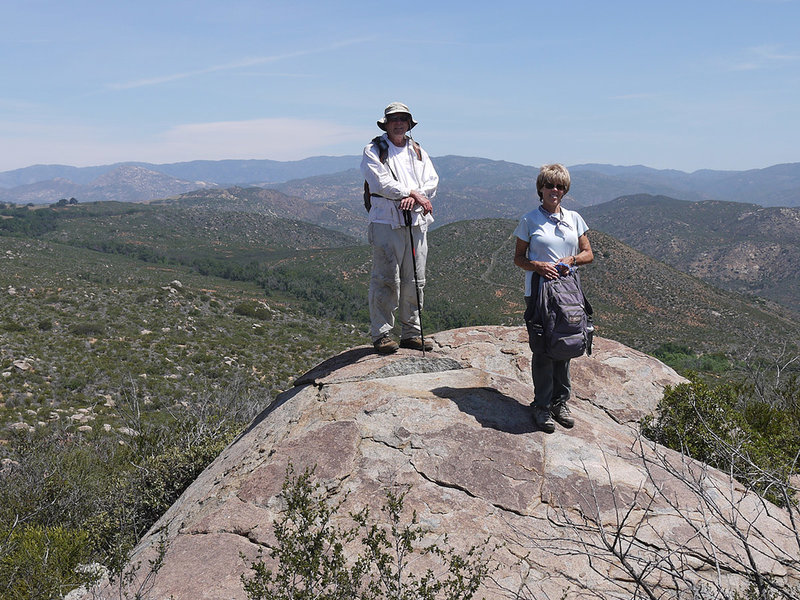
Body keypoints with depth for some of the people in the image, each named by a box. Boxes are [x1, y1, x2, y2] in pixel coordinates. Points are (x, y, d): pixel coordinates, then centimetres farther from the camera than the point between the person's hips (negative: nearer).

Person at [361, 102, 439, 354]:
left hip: (417, 222, 5)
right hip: (386, 221, -5)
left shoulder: (418, 151, 20)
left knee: (415, 281, 6)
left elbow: (432, 181, 7)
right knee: (386, 279, -8)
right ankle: (380, 333, 1)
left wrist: (413, 198, -12)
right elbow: (382, 183, -10)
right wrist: (414, 193, -10)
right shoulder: (373, 150, 5)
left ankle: (411, 333, 15)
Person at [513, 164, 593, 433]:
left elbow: (588, 254, 13)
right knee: (543, 348, -2)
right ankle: (542, 405, 10)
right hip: (539, 291, -3)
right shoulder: (530, 220, 1)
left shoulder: (574, 218, 10)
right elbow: (518, 258, 4)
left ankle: (561, 401, 22)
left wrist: (570, 260, -7)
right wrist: (538, 266, -15)